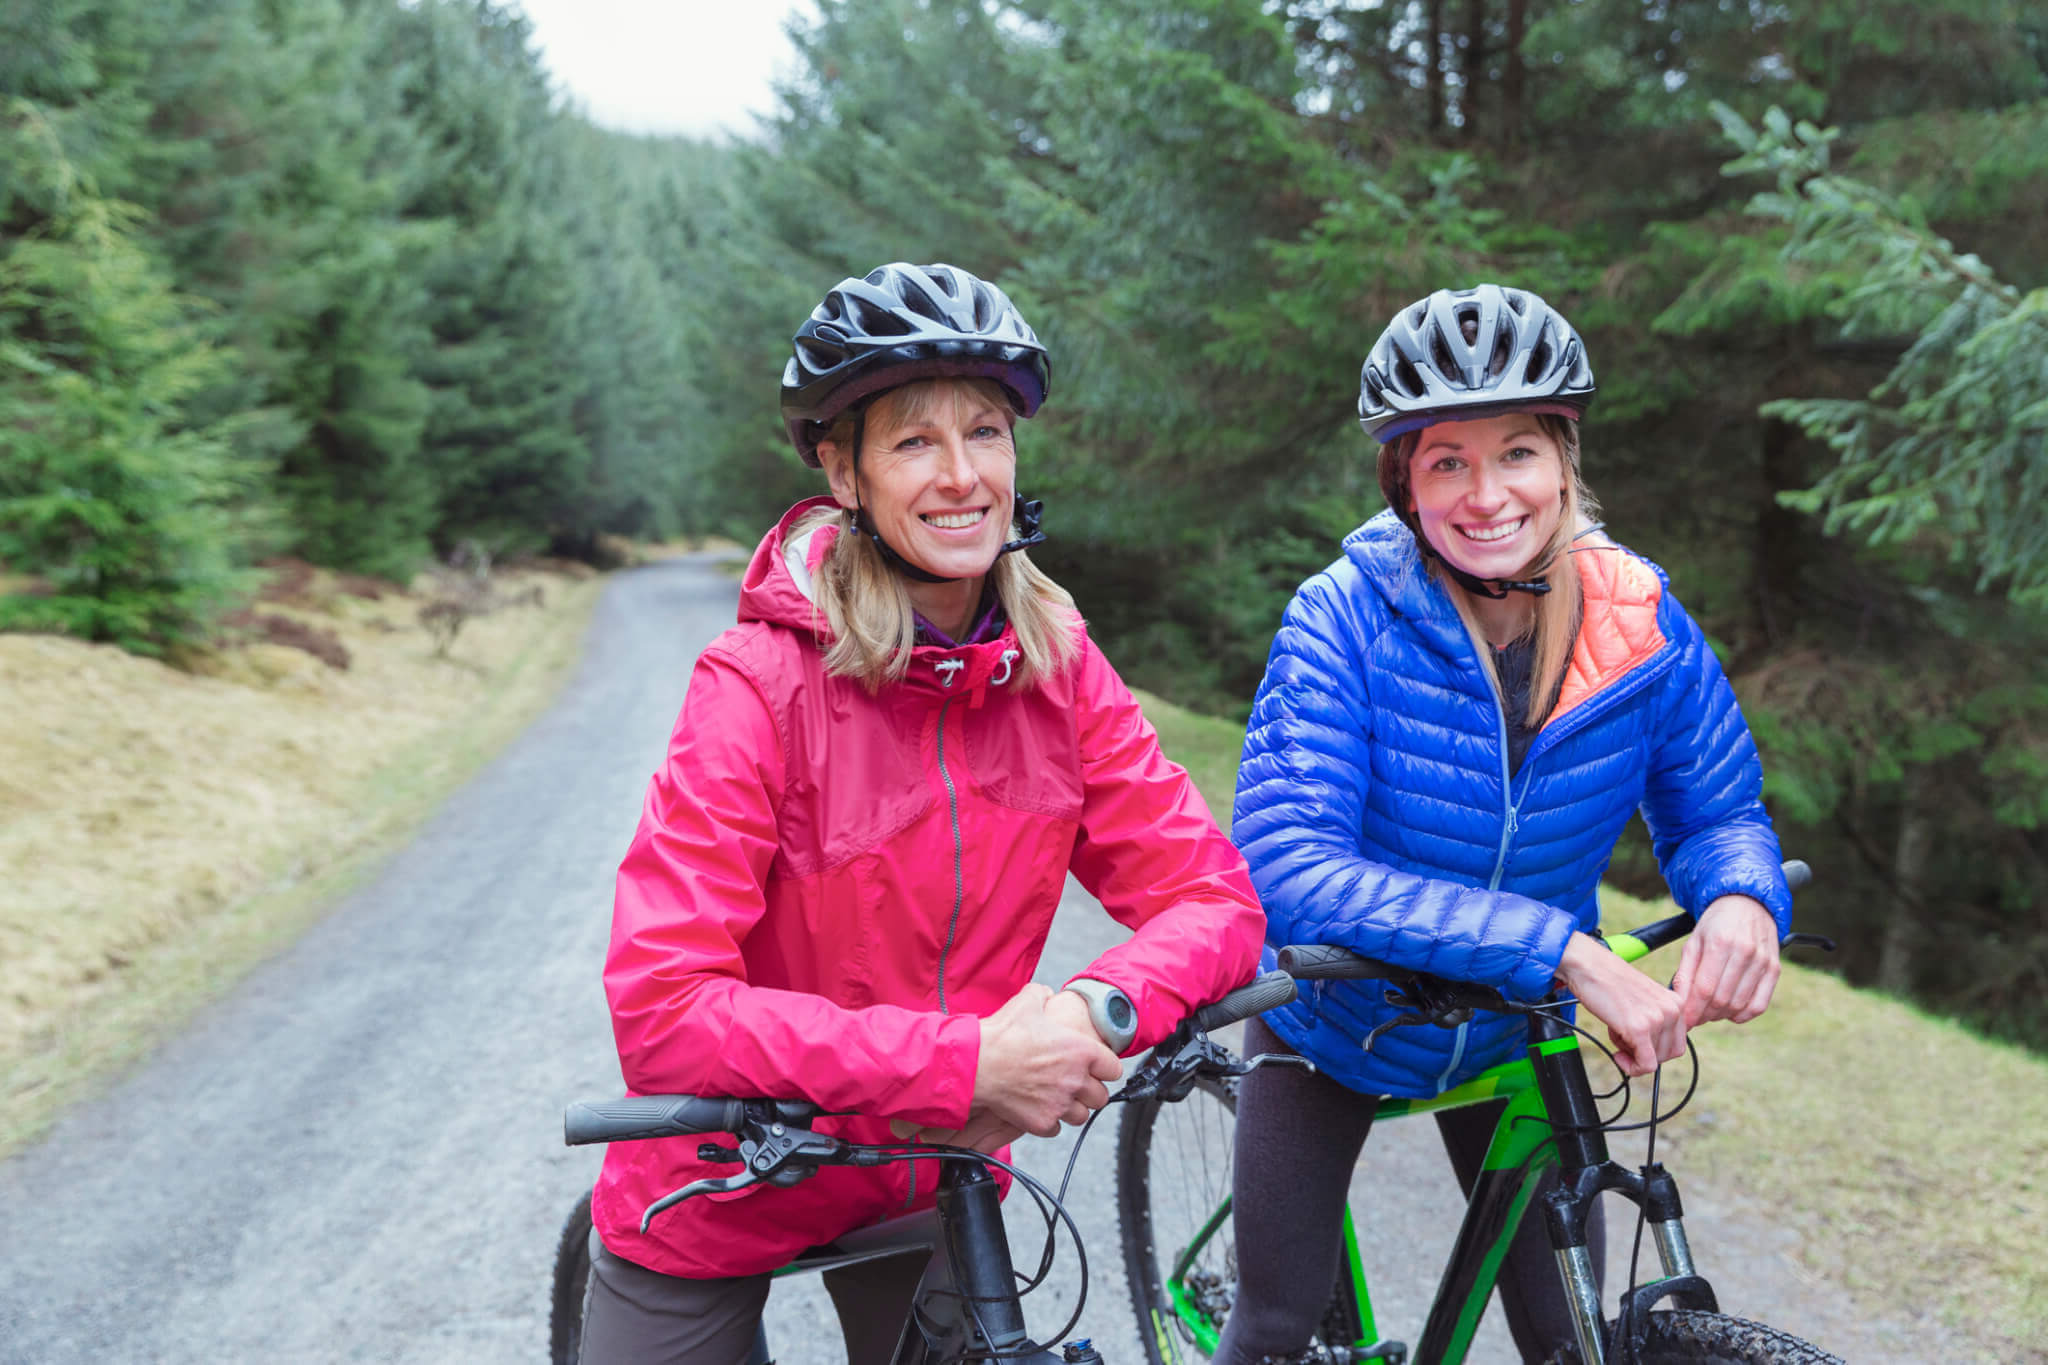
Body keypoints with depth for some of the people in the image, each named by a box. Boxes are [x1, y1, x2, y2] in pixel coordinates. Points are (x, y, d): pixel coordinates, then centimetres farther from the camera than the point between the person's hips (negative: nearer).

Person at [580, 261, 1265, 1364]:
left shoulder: (1057, 668, -10)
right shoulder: (761, 681, -24)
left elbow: (1215, 898, -10)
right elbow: (663, 1011, -31)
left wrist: (1094, 1010, -31)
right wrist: (967, 1060, -35)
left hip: (934, 1179, 4)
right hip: (729, 1191, -4)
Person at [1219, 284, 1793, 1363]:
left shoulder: (1643, 624, -17)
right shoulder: (1346, 618, -27)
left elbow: (1715, 810, -3)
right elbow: (1288, 872, -36)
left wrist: (1742, 899, -29)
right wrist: (1557, 945, -44)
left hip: (1514, 1037, 3)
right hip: (1337, 1022, -2)